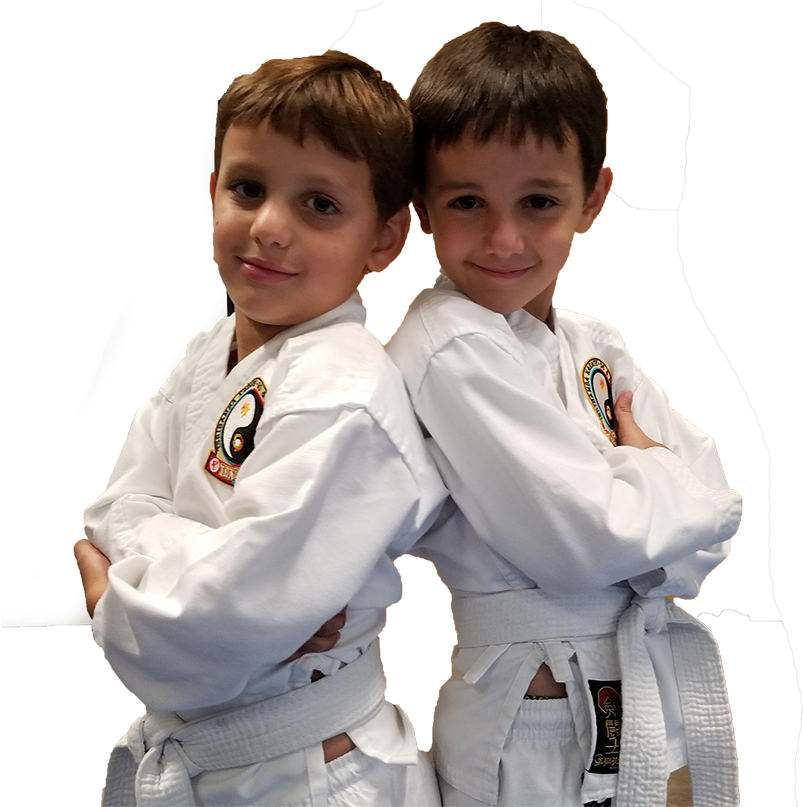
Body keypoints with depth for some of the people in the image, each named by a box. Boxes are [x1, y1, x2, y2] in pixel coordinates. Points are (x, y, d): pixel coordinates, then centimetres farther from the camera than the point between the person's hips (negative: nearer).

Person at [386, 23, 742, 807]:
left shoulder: (593, 346, 6)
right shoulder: (451, 354, -20)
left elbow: (712, 516, 2)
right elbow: (586, 541, -24)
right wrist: (655, 474, -7)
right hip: (538, 738, -7)